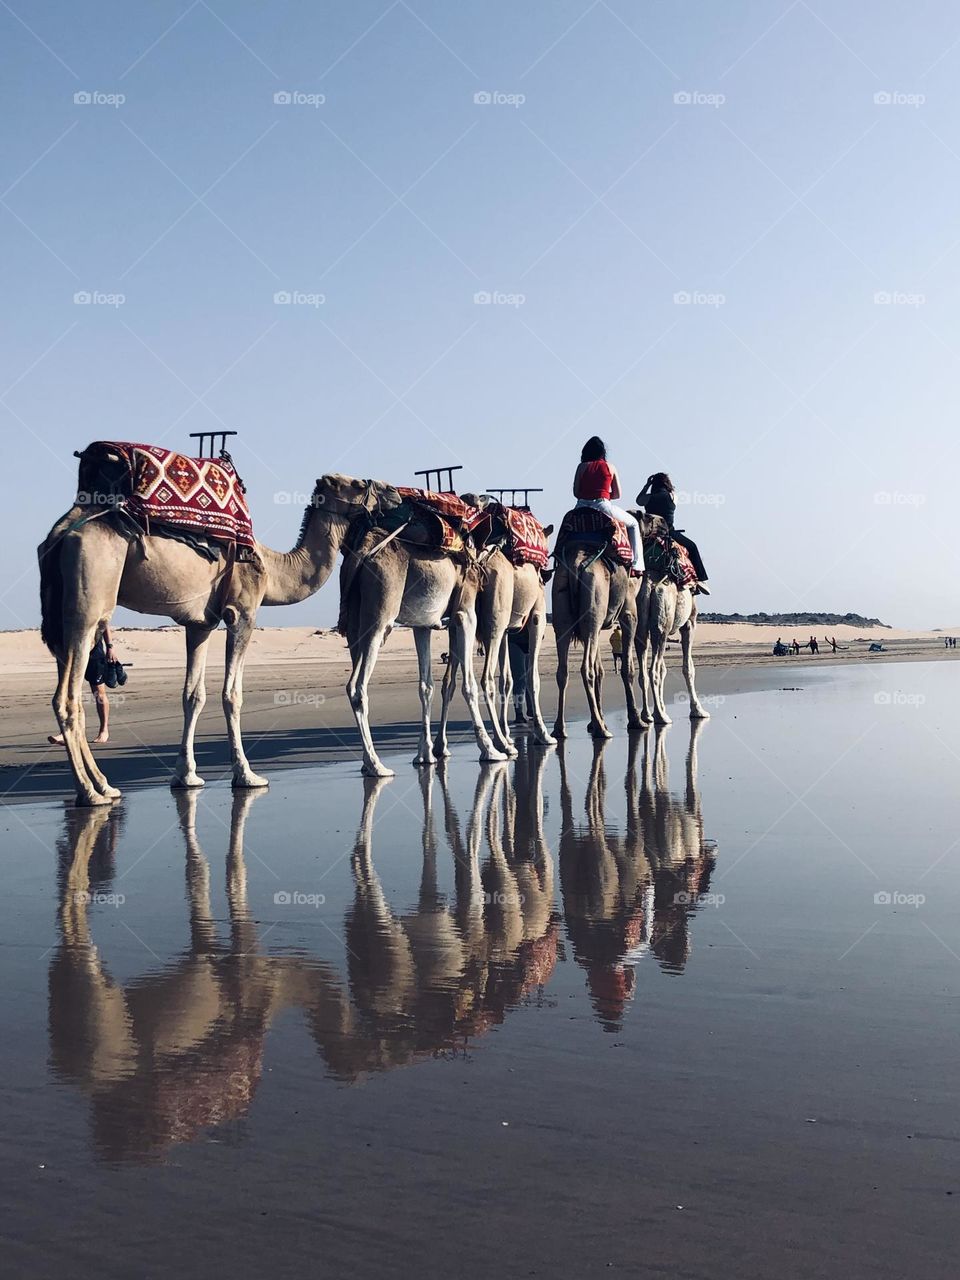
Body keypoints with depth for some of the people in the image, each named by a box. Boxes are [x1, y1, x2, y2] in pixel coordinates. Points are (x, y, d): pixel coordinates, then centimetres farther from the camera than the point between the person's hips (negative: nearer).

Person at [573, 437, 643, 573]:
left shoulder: (582, 467, 9)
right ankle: (637, 564, 7)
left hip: (582, 507, 2)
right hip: (602, 506, -2)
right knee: (633, 524, 18)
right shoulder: (610, 467, 9)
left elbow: (576, 493, 6)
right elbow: (617, 494, 13)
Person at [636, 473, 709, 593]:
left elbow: (638, 500, 21)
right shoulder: (672, 496, -2)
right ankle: (699, 579, 10)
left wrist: (647, 485, 20)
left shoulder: (649, 497, 1)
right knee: (691, 547, 15)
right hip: (668, 533, -3)